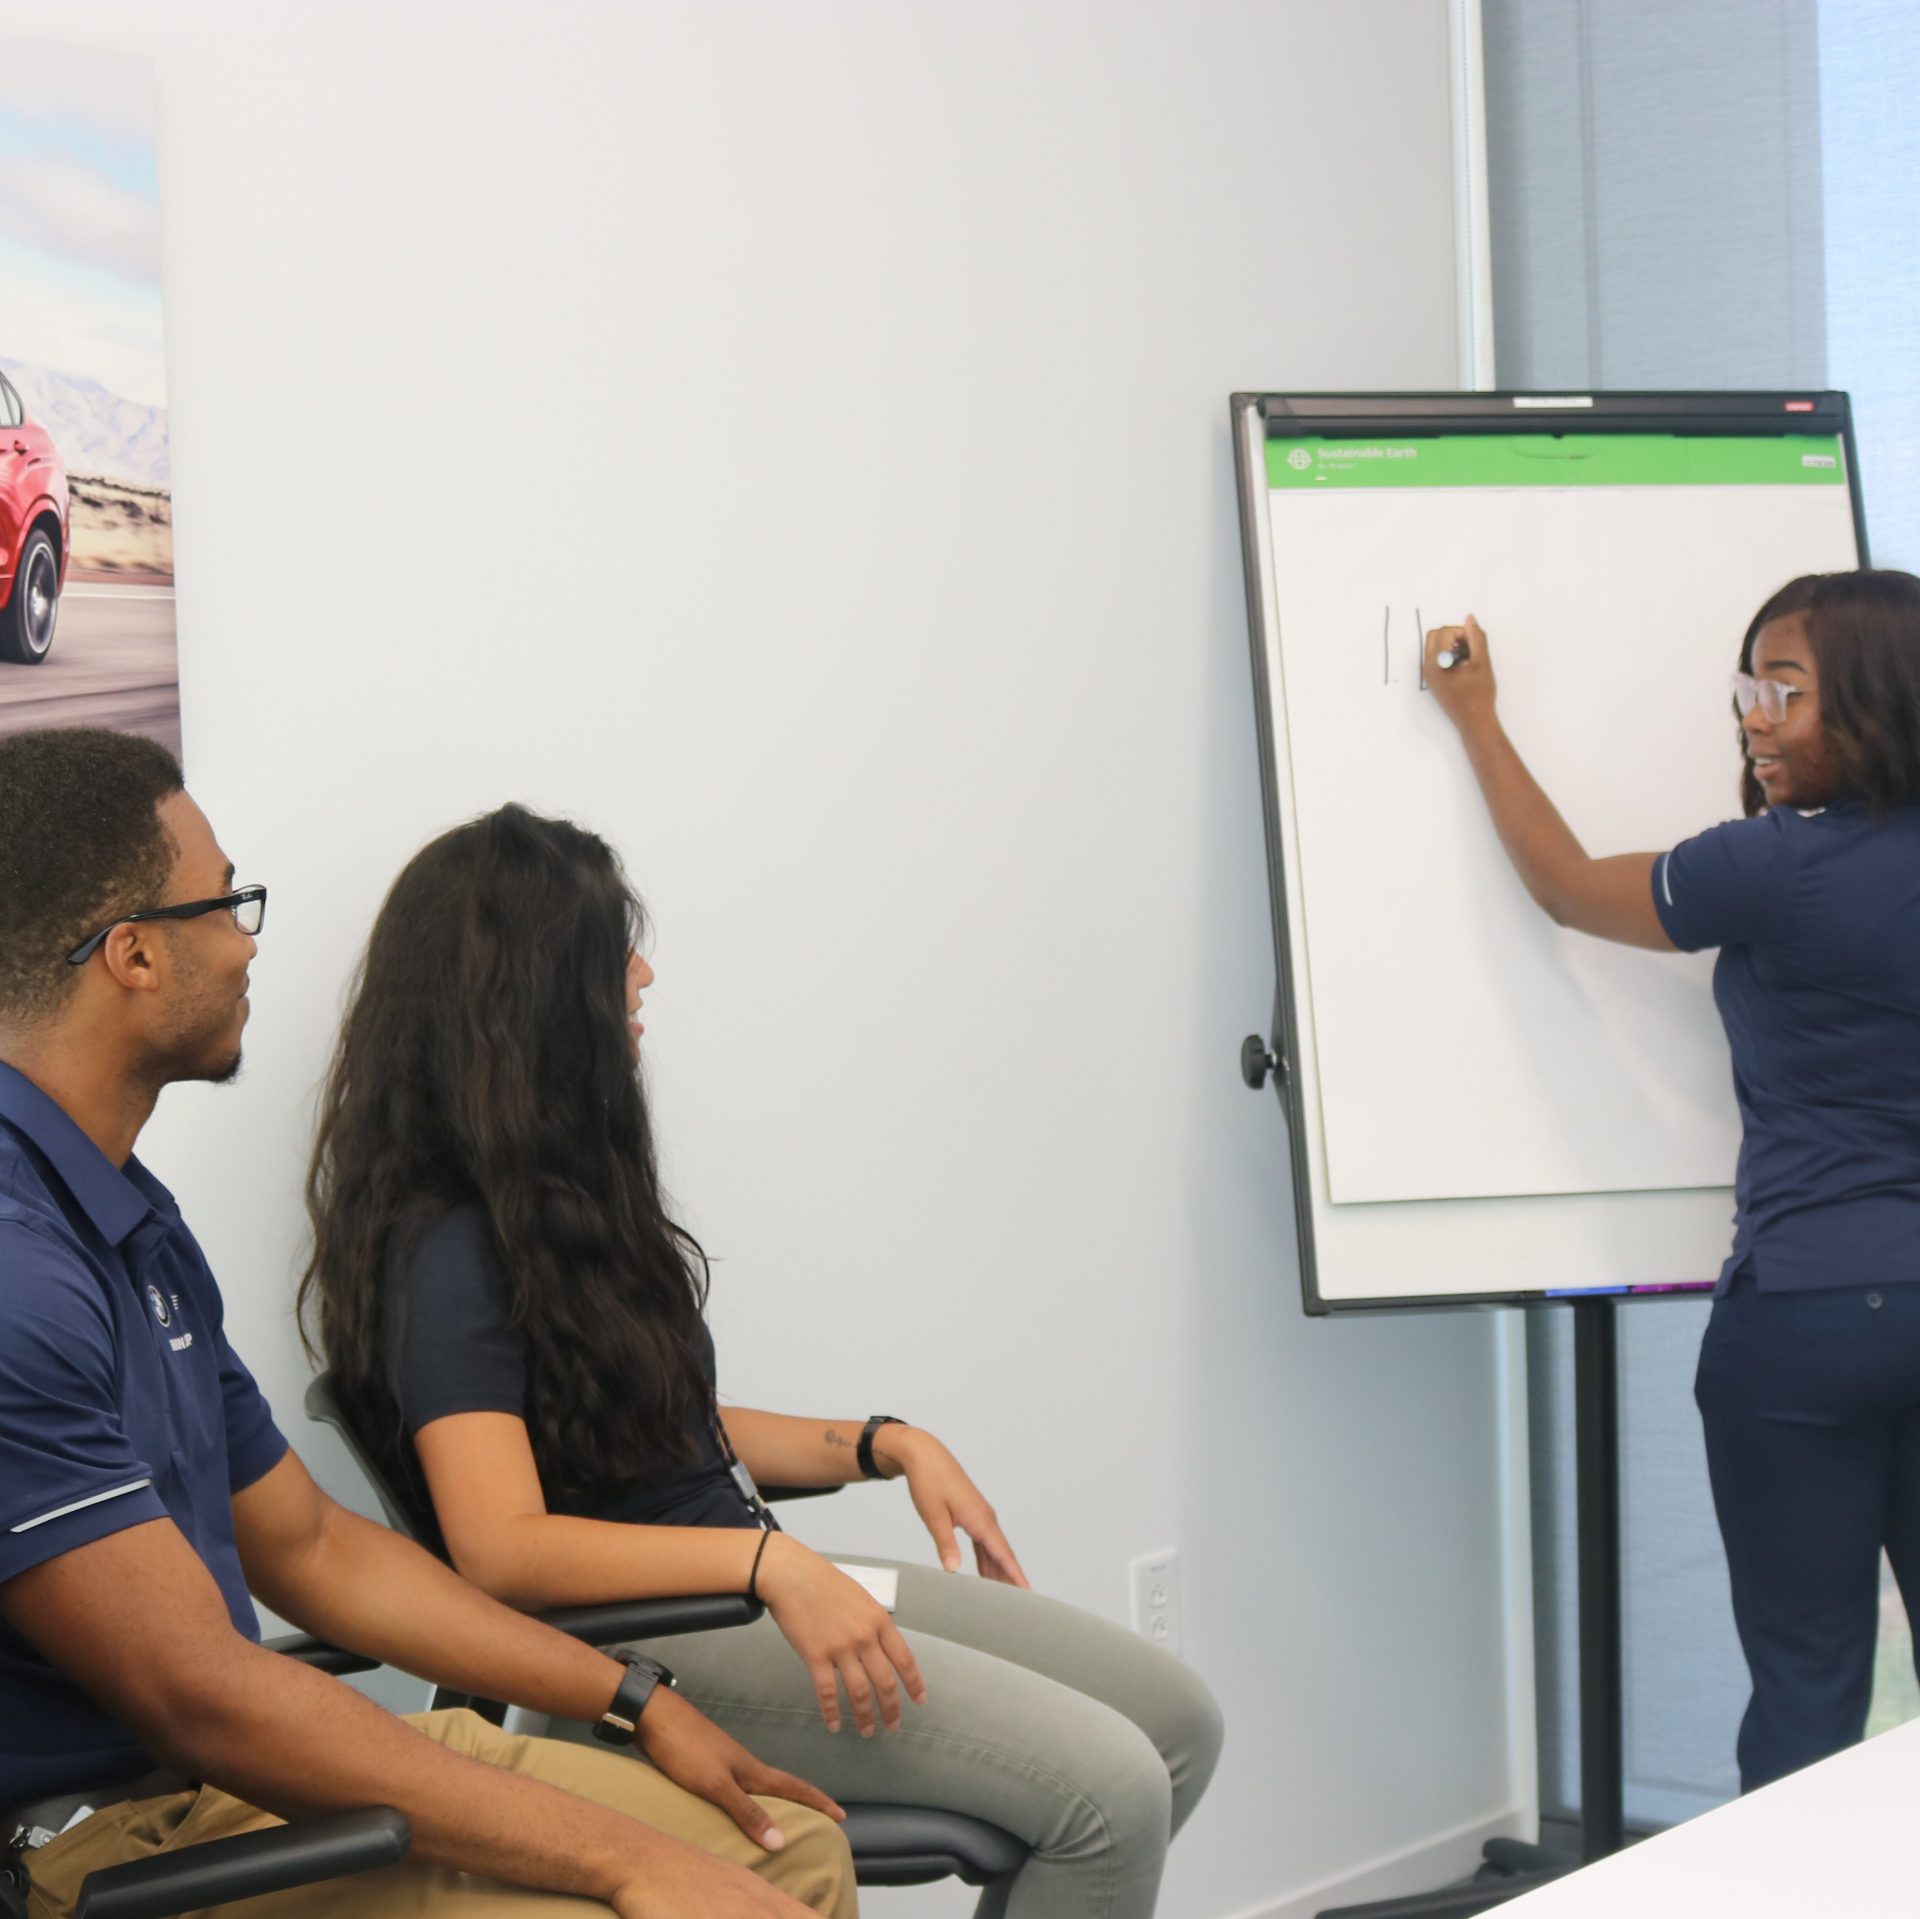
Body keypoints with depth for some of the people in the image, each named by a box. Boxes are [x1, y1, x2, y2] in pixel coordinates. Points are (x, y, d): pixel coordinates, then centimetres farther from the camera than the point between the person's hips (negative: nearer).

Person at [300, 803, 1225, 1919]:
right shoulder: (452, 1254, -17)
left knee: (1178, 1721, 3)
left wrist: (886, 1447, 10)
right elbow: (503, 1548, -26)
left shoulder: (561, 1195, 14)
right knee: (1110, 1789, -20)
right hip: (649, 1639, -10)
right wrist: (771, 1561, -32)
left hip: (765, 1578, 10)